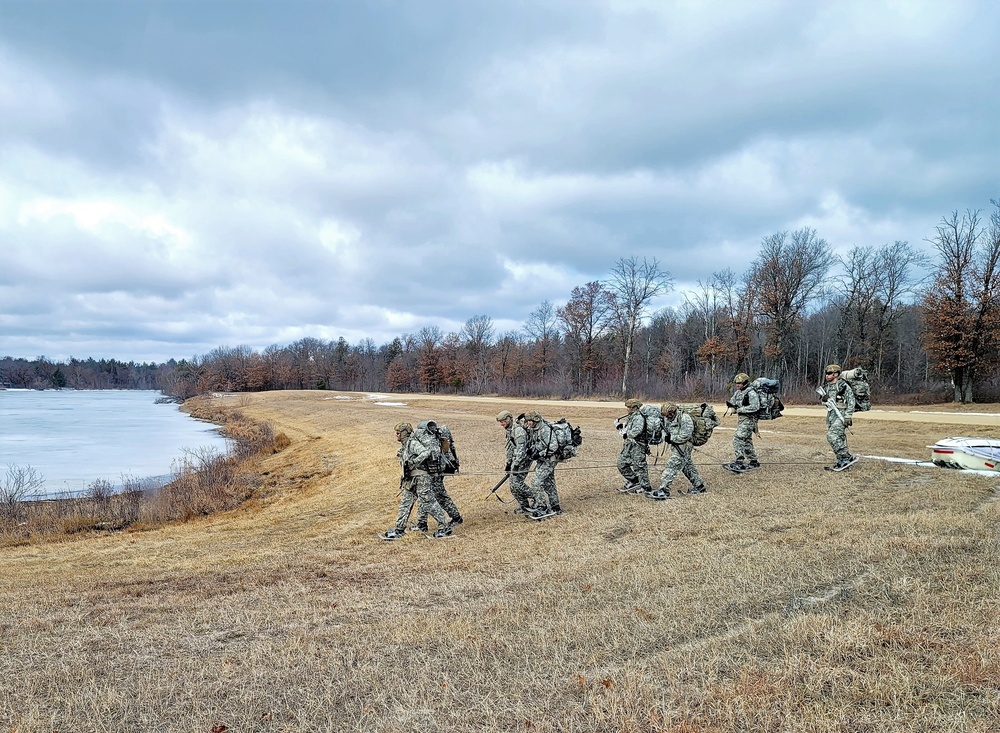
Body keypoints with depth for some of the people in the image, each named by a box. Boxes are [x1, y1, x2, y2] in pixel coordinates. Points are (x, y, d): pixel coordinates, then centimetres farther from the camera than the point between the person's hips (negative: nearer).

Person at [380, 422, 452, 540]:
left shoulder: (413, 443, -13)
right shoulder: (404, 446, 16)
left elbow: (426, 452, -27)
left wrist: (413, 462, -28)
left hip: (420, 478, -10)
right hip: (410, 480, 10)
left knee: (429, 503, -6)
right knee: (405, 504, 8)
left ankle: (445, 527, 2)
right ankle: (398, 530, 12)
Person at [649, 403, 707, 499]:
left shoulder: (685, 419, -20)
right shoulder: (667, 419, 5)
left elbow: (685, 436, -23)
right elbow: (664, 430, 12)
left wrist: (671, 438, -20)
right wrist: (666, 436, -10)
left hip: (683, 448, -9)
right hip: (676, 446, 9)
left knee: (671, 466, -13)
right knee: (688, 467, 20)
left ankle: (663, 491, -15)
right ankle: (699, 487, 34)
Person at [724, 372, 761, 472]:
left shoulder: (751, 393, -15)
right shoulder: (738, 393, 12)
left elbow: (755, 407, -23)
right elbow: (732, 402, 21)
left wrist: (740, 409, -21)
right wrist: (731, 405, -3)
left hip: (748, 420, -9)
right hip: (740, 419, 9)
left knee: (738, 439, -17)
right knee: (746, 441, 15)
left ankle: (739, 462, -18)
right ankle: (754, 462, 26)